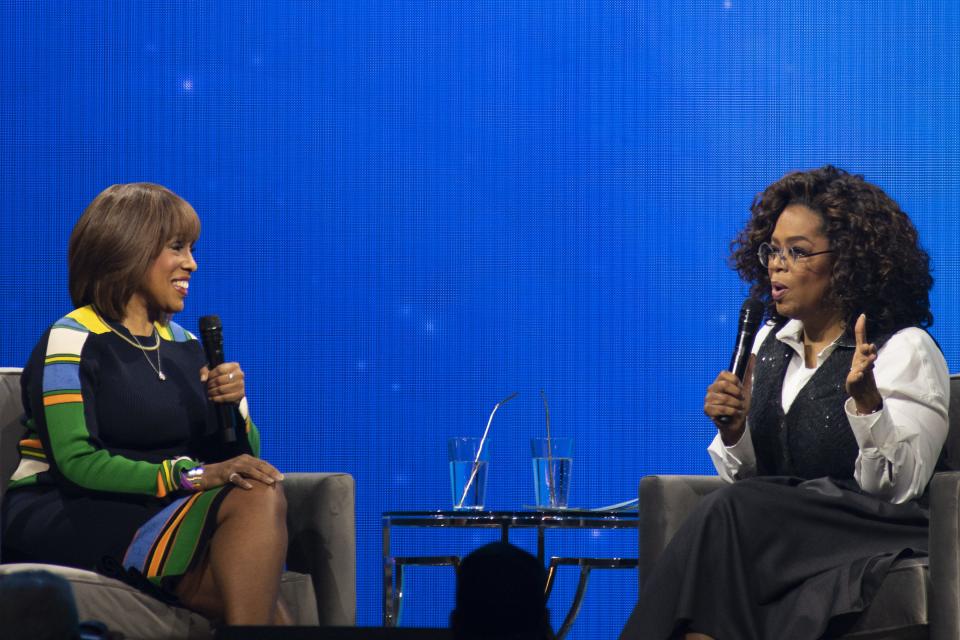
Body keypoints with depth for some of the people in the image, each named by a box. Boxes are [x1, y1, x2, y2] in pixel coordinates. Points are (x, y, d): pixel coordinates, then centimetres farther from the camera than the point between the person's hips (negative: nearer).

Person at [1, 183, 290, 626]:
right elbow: (77, 462, -17)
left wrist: (234, 404, -4)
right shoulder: (73, 341, -4)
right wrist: (194, 474, -24)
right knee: (258, 501, -25)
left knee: (262, 497, -26)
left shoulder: (182, 345, 17)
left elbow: (239, 457, 18)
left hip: (154, 514, 6)